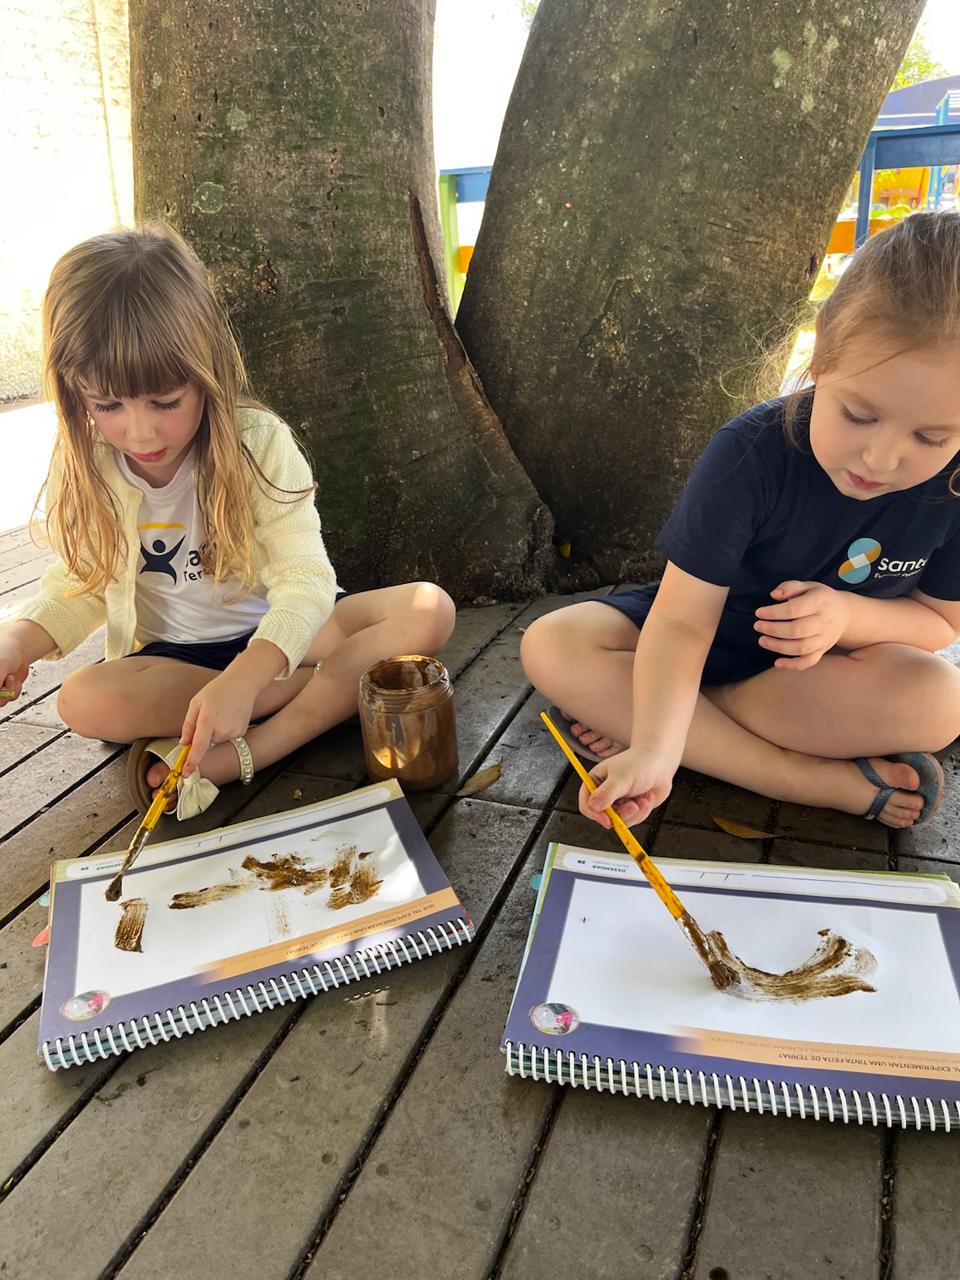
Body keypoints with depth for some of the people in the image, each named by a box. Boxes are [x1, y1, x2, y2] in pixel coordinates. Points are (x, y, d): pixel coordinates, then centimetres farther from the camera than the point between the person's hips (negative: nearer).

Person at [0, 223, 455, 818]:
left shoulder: (259, 441, -19)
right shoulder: (88, 473, -8)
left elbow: (304, 579, -26)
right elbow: (80, 588, 3)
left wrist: (242, 679, -42)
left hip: (277, 632, -2)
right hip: (172, 651, 2)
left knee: (429, 608, -25)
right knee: (85, 700, -31)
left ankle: (238, 755, -31)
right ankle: (348, 683, -20)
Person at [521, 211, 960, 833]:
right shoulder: (751, 454, -27)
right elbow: (683, 619, -31)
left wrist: (850, 616, -27)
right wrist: (653, 748, -47)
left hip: (826, 663, 2)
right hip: (712, 635, -1)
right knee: (551, 648, -27)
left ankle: (618, 710, -26)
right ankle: (811, 779, -29)